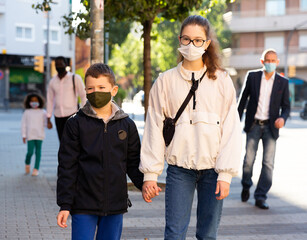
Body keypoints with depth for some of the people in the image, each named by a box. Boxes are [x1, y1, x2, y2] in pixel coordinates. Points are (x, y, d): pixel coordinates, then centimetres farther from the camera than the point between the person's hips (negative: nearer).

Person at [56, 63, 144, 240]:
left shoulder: (127, 125, 5)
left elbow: (134, 163, 11)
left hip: (115, 205, 3)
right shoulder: (76, 124, -2)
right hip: (83, 205, -2)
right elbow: (67, 167, -2)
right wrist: (65, 205, -6)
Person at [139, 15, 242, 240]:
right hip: (179, 168, 0)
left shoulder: (222, 81, 3)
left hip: (212, 169, 0)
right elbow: (154, 129, 4)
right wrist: (150, 173, -1)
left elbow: (231, 129, 0)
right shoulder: (165, 81, 4)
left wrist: (226, 173, -7)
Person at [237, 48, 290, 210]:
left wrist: (282, 118, -15)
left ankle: (260, 197, 0)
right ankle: (246, 186, 26)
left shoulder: (282, 82, 3)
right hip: (254, 125, 0)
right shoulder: (252, 76, 2)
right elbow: (243, 99, 8)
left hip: (270, 127, 0)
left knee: (268, 163, -6)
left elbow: (286, 106, 6)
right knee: (249, 159, -2)